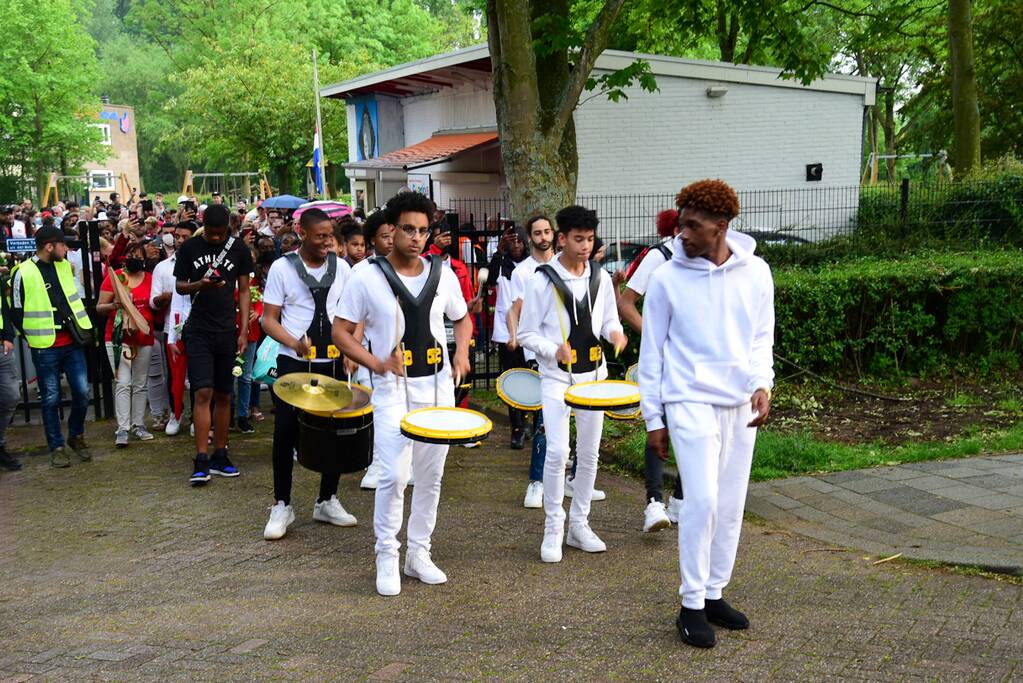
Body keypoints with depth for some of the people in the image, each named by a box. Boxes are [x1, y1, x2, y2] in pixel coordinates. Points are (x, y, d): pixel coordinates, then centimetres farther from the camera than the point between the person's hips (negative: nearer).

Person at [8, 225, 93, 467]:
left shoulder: (65, 265, 7)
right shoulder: (23, 273, -10)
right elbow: (16, 311, -4)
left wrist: (85, 328, 16)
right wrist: (31, 338, 1)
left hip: (73, 343, 5)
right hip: (45, 348, -4)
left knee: (82, 393, 3)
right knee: (51, 399, 4)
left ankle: (76, 436, 23)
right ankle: (57, 447, 16)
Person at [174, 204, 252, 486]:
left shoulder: (239, 249, 2)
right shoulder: (189, 248, 1)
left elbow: (244, 290, 6)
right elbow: (179, 286, 6)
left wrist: (244, 330, 0)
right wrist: (201, 284, -16)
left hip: (227, 331, 2)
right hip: (198, 331, -1)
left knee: (223, 395, 8)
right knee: (203, 393, -9)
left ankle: (220, 456, 17)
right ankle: (201, 461, -6)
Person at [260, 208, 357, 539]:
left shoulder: (341, 268, 5)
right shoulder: (282, 268, -3)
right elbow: (269, 319, -4)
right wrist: (294, 343, -22)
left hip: (333, 363, 3)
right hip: (294, 364, -3)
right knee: (286, 432, -2)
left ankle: (327, 501, 22)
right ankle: (282, 505, 12)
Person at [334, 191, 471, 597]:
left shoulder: (442, 275, 5)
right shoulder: (368, 278, -5)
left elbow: (462, 320, 18)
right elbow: (341, 331, -2)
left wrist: (461, 352, -1)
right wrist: (377, 364, -15)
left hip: (438, 386, 4)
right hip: (393, 389, -4)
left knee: (431, 475, 9)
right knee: (394, 474, -13)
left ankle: (419, 553, 25)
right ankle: (386, 556, 7)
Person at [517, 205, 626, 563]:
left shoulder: (601, 277, 4)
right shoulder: (542, 280, -8)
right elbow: (526, 333, -4)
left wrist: (614, 331, -9)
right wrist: (554, 350, -22)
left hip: (593, 374, 4)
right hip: (556, 376, -4)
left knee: (588, 453, 10)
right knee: (557, 451, -14)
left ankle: (579, 524, 24)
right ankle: (553, 527, 3)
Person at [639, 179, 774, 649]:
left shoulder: (756, 273, 2)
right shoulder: (667, 279, -6)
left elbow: (763, 337, 10)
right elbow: (652, 352, -1)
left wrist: (762, 383, -8)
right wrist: (653, 418, -1)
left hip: (740, 404, 4)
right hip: (691, 402, -4)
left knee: (731, 505, 9)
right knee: (702, 501, -11)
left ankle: (714, 593, 24)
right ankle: (692, 605, 3)